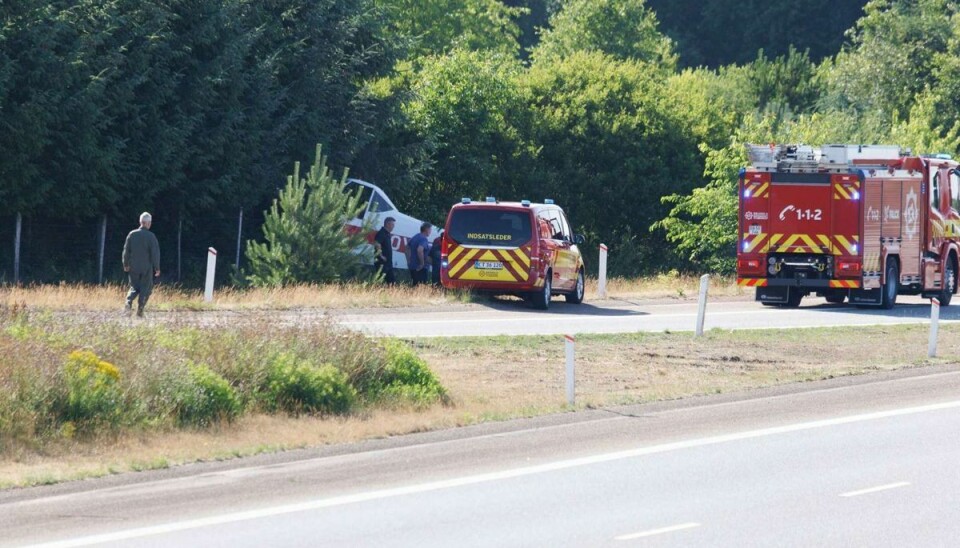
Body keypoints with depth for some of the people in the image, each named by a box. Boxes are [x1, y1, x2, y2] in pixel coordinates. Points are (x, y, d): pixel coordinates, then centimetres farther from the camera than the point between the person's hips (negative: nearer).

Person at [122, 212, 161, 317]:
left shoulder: (132, 234, -1)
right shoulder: (151, 236, -10)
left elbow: (126, 250, 4)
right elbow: (155, 253, -10)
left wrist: (126, 265, 15)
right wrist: (157, 268, -3)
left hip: (134, 267, 3)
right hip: (147, 267, -3)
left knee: (134, 287, 14)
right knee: (146, 288, 9)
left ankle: (129, 301, -13)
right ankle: (140, 309, 1)